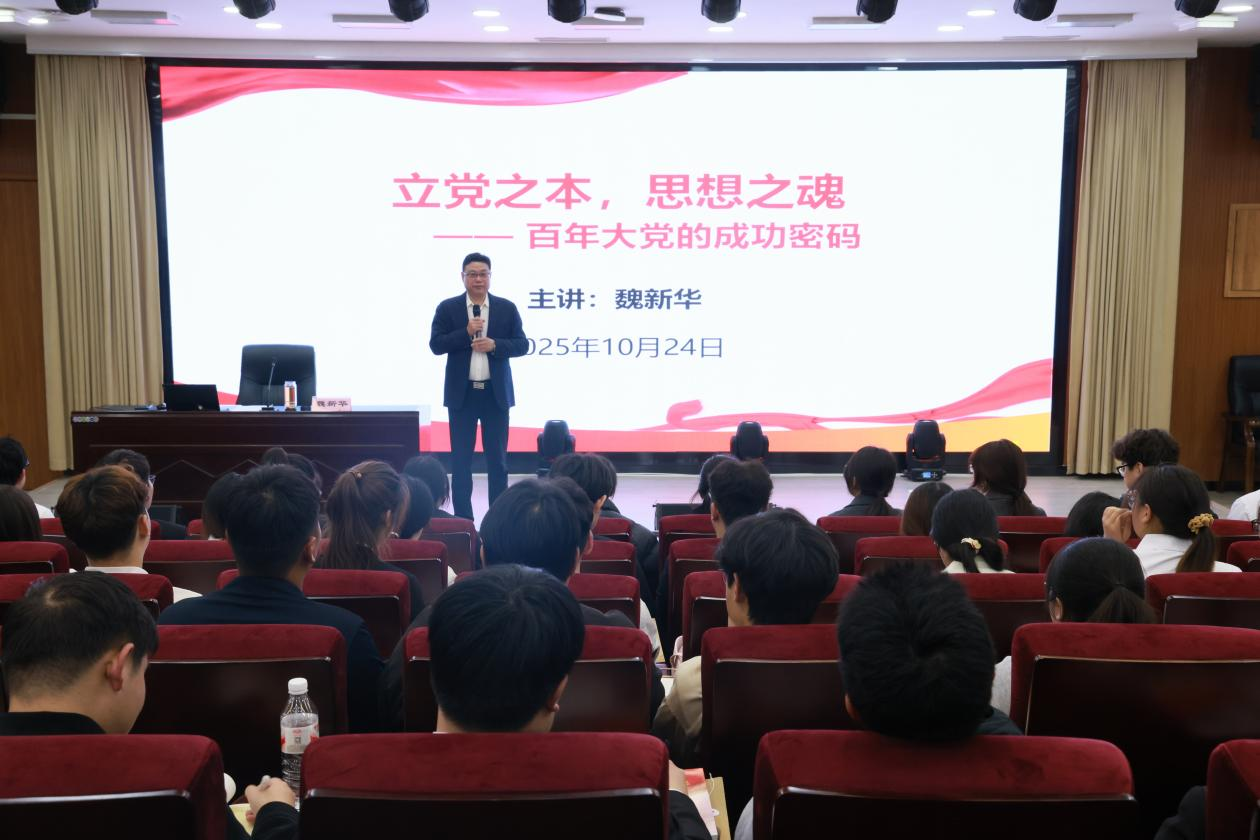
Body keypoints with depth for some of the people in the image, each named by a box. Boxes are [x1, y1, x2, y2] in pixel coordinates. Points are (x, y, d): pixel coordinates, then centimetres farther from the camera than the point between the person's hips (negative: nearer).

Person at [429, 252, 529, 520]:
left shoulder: (507, 308, 5)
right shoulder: (447, 308, 2)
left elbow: (522, 345, 2)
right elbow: (435, 345, -4)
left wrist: (495, 345, -15)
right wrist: (466, 333, -17)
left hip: (496, 393, 0)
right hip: (461, 393, 0)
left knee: (497, 458, 4)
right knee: (461, 458, 4)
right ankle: (462, 518, 12)